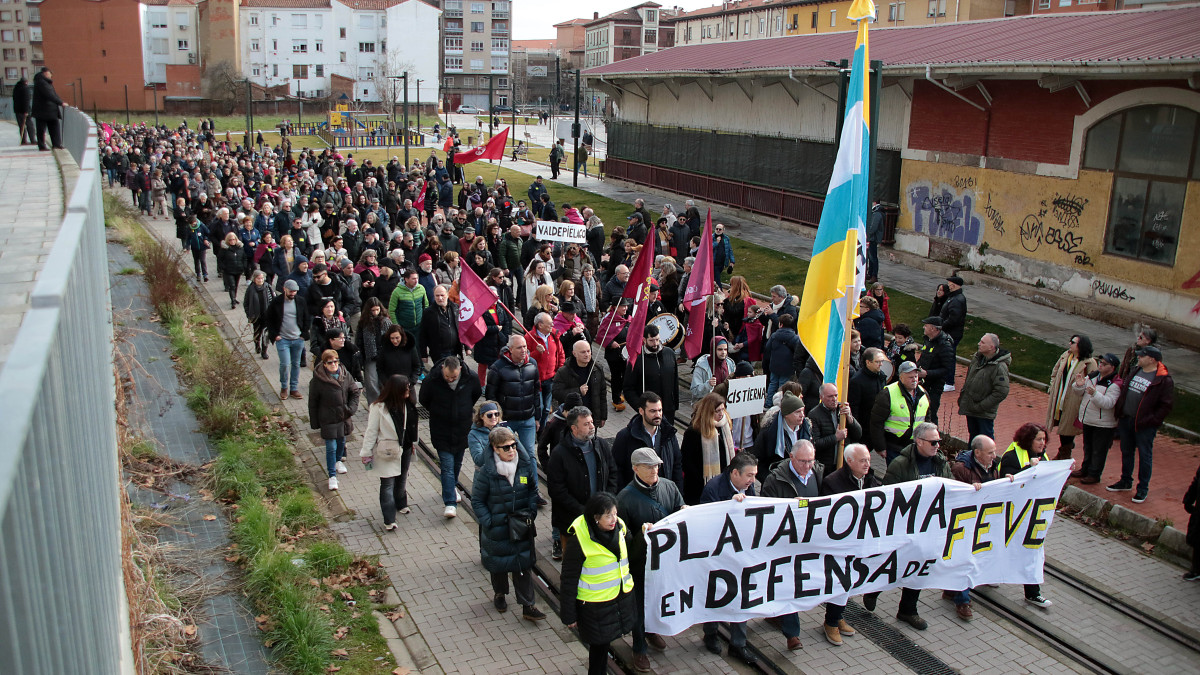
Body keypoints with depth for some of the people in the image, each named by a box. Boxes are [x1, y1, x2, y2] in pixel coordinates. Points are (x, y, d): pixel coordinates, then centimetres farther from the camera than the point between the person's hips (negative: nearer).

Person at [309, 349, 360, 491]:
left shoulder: (345, 375, -5)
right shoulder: (318, 379, -16)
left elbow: (354, 392, 7)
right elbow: (313, 402, -8)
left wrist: (351, 408, -6)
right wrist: (314, 422, -5)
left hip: (343, 416, 4)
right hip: (328, 419, -4)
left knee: (342, 441, 22)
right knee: (331, 447, -3)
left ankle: (338, 461, 50)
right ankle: (332, 476, 7)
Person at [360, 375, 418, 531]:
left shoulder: (408, 404, -3)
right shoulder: (379, 407, -20)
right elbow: (371, 431, -13)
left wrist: (412, 443, 17)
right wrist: (366, 452, -9)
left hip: (405, 449, 6)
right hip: (387, 451, -6)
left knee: (401, 479, 23)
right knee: (388, 484, -3)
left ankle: (401, 505, 46)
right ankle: (389, 520, 2)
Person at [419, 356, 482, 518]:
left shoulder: (470, 378, -14)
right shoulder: (432, 381, -20)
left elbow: (477, 394, 10)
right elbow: (424, 400, 1)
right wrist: (437, 413, 7)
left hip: (463, 429, 3)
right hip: (441, 432, -3)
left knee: (457, 463, 19)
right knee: (447, 466, -8)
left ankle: (452, 487, 45)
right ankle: (450, 502, -6)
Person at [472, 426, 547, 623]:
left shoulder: (526, 465, -8)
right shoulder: (486, 472, -17)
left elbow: (533, 490, 7)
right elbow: (477, 501, -7)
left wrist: (531, 513, -4)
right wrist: (488, 522, -14)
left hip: (521, 526, 2)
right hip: (496, 527, -2)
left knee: (524, 564, 5)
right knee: (498, 563, 17)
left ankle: (528, 606, 13)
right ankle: (499, 594, 43)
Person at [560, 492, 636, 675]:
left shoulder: (619, 527, -4)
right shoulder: (578, 539, -22)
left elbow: (632, 553, 14)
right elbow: (569, 580, -14)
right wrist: (569, 615, -10)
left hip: (623, 597, 5)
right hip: (595, 605, -5)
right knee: (600, 644, 7)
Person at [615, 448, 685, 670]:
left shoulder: (669, 486, -5)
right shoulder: (626, 496, -17)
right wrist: (641, 533, -28)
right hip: (639, 560, -4)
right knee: (640, 604, 11)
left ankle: (652, 631, 52)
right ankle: (639, 649, 31)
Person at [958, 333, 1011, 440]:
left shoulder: (999, 367, -23)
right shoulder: (977, 357, 2)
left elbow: (1001, 392, -25)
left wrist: (981, 406, -22)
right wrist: (962, 396, 10)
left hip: (985, 413, -7)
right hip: (970, 408, 7)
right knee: (972, 435, 23)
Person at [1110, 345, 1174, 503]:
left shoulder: (1164, 380, -15)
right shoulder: (1135, 371, 7)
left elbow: (1166, 405, -15)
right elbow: (1124, 392, 17)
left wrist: (1150, 421, -16)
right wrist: (1120, 412, 11)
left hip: (1145, 425, -7)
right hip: (1126, 420, 7)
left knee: (1145, 456, 5)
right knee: (1126, 452, 18)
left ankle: (1143, 488, 16)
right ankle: (1126, 481, 34)